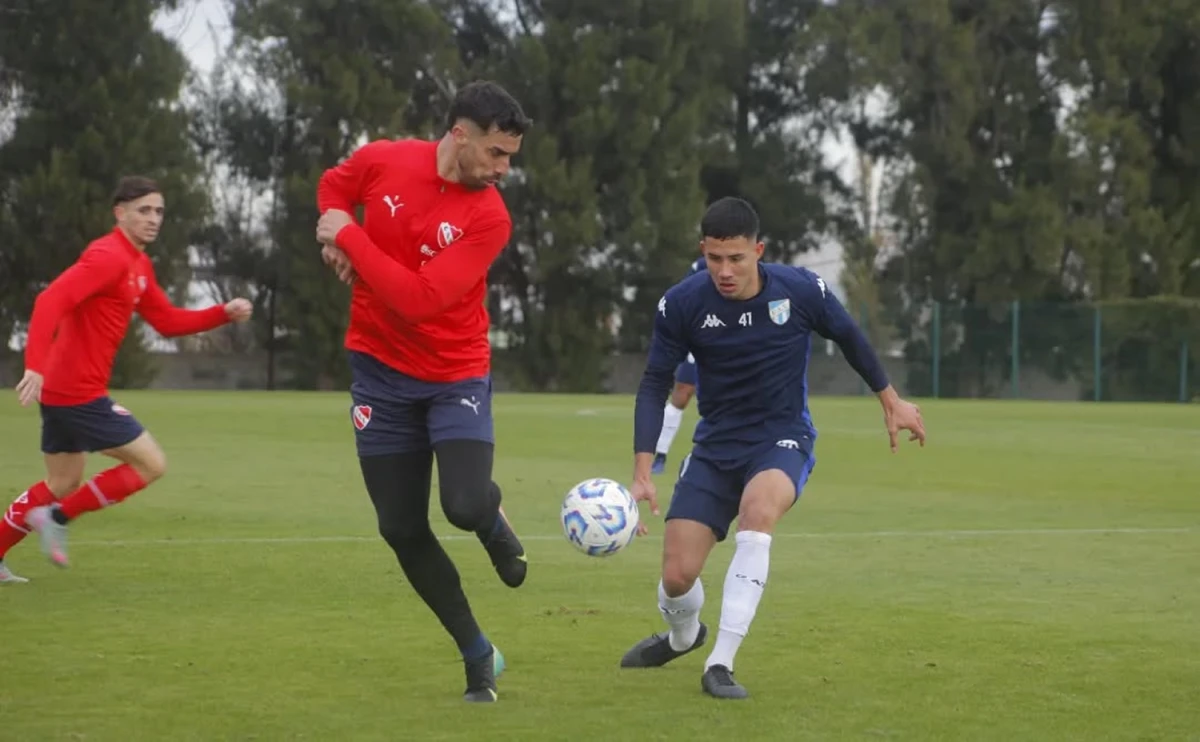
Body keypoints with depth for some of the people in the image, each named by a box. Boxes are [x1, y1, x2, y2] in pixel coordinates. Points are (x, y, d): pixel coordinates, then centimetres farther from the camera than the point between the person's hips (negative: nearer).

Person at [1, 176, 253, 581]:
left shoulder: (139, 265, 16)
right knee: (151, 463, -3)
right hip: (79, 392, -10)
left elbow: (167, 321, 21)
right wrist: (35, 365, -37)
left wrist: (224, 313, 9)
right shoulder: (108, 256, -16)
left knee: (63, 484, 20)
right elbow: (50, 300, -26)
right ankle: (57, 517, -2)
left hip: (63, 391, 10)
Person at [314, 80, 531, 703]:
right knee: (402, 530, 3)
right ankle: (478, 656, 19)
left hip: (456, 377, -3)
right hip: (381, 372, 3)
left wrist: (348, 235, -21)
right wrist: (334, 239, -5)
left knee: (466, 506, -24)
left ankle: (495, 527, 16)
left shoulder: (489, 218, -19)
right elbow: (333, 184, 16)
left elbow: (418, 298, -28)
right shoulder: (383, 161, -9)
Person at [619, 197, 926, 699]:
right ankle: (682, 636, 35)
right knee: (677, 575, -7)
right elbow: (655, 385, -6)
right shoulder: (681, 304, -13)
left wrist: (890, 401, 16)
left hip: (783, 439, -2)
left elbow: (848, 337, 5)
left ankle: (721, 664, -29)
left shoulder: (800, 290, -15)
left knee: (757, 509, -37)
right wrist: (642, 473, -15)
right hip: (716, 444, 2)